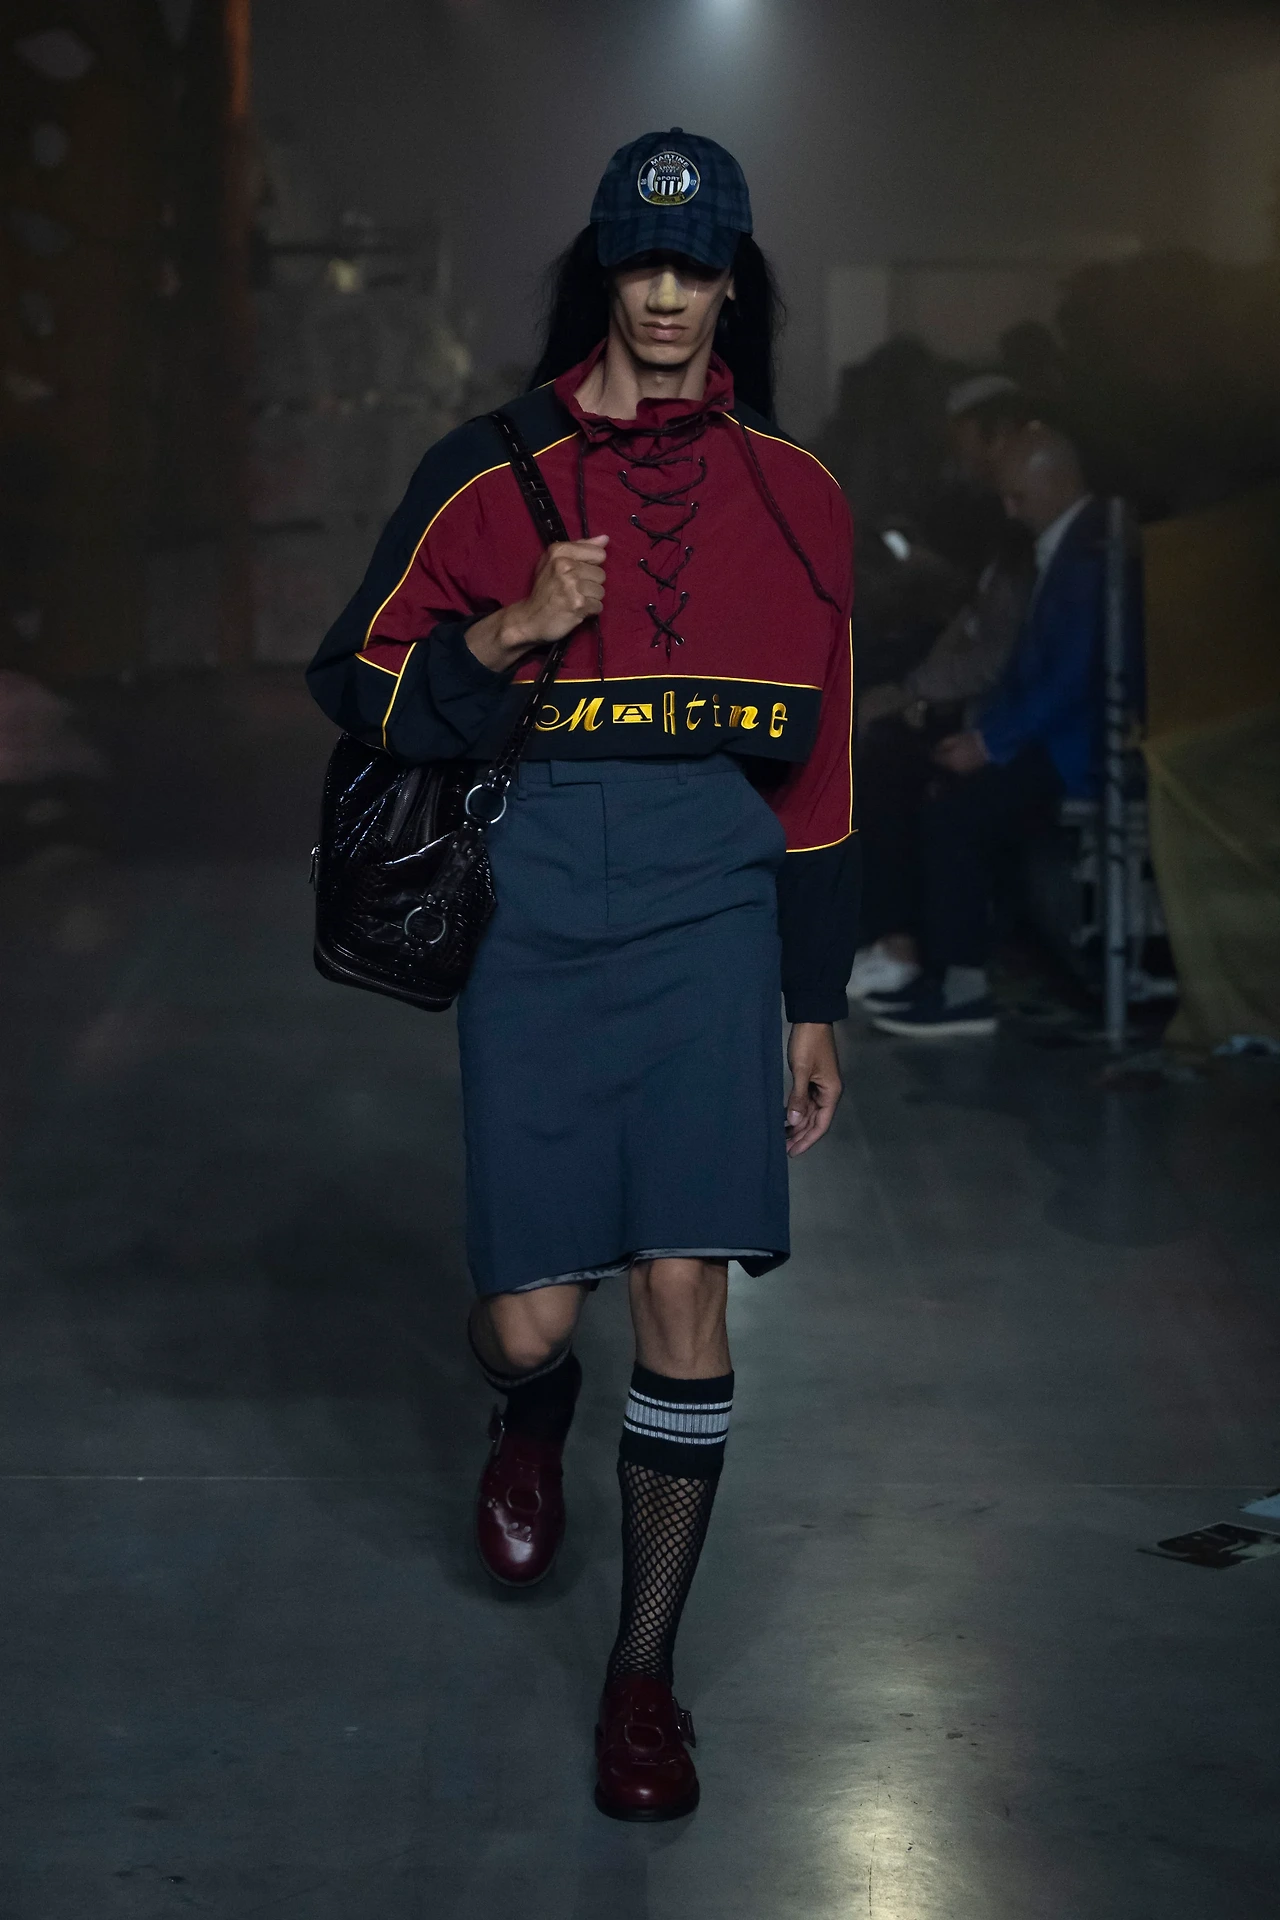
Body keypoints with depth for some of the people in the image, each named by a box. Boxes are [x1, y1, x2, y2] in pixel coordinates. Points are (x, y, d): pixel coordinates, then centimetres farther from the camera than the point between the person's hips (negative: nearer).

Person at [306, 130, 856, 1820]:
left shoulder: (794, 497, 7)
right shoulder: (493, 472, 2)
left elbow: (818, 774, 12)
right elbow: (356, 686, 4)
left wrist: (815, 1010, 12)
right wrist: (509, 634, -15)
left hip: (711, 917, 1)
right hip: (536, 915, -1)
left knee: (685, 1291, -7)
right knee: (531, 1320, 0)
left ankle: (645, 1675, 9)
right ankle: (530, 1429, 40)